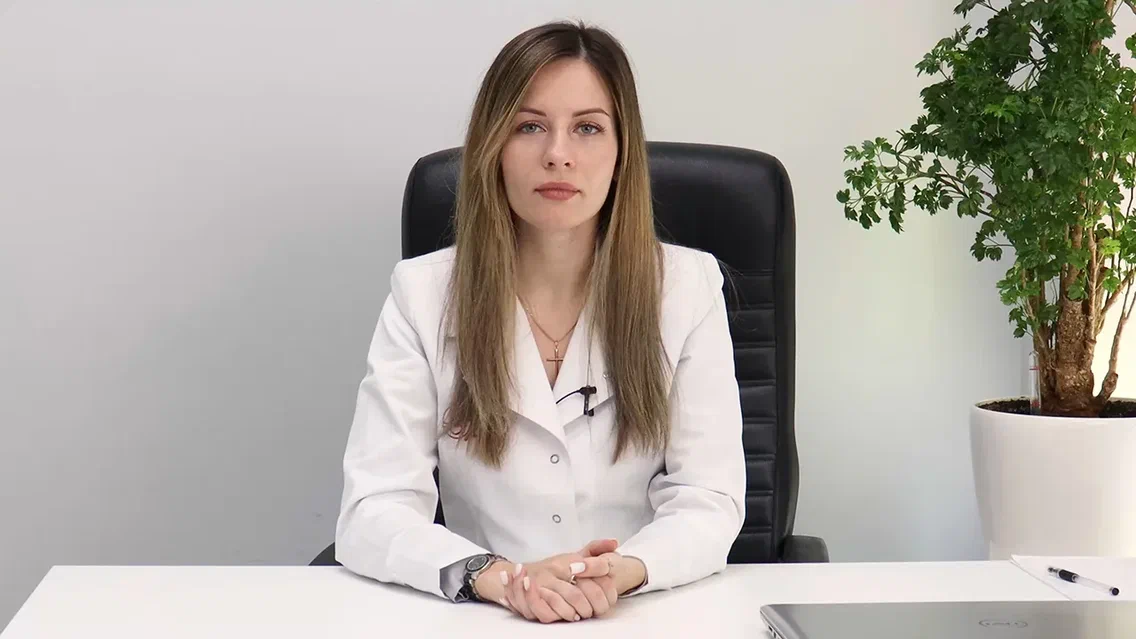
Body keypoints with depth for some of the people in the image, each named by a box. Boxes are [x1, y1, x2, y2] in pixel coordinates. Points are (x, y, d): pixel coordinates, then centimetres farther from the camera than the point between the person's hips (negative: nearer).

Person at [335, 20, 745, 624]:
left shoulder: (689, 286, -1)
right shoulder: (423, 292, -2)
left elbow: (710, 501, -4)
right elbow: (372, 512, -8)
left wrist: (626, 570, -25)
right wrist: (499, 577, -26)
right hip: (483, 621, 0)